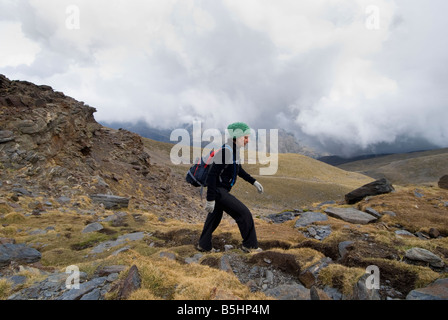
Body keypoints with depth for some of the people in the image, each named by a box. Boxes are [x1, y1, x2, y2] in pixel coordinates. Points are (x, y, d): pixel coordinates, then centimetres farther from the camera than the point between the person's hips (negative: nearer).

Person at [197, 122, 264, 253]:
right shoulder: (225, 151, -24)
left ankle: (204, 246, 38)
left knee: (214, 218, 22)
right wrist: (210, 199, -25)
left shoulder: (234, 150, 6)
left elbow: (239, 170, 22)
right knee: (244, 214, -5)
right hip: (218, 191, -10)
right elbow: (212, 175, -26)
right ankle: (250, 245, 11)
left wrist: (254, 181, 19)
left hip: (222, 190, 10)